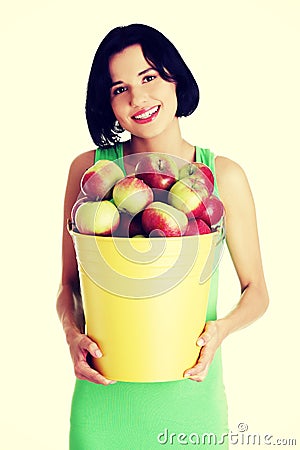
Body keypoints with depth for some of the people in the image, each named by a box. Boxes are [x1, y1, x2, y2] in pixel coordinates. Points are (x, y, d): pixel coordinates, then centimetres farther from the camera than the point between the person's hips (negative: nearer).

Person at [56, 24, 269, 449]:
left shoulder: (224, 175, -5)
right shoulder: (89, 169, -4)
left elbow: (256, 291, 1)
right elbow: (69, 285, 2)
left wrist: (222, 327, -17)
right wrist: (73, 335, -16)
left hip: (190, 391, 0)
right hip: (105, 393, 0)